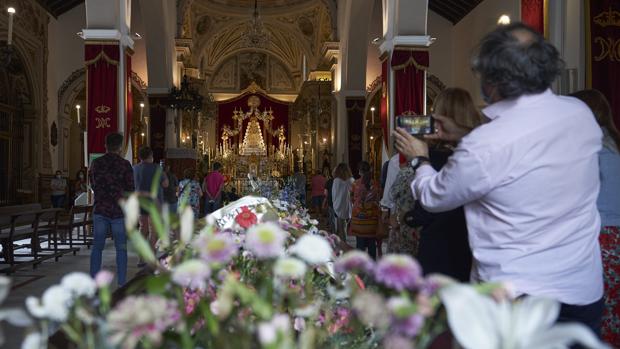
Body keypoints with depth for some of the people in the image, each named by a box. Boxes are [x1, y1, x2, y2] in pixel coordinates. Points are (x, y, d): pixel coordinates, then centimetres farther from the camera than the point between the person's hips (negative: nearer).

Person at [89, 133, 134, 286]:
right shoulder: (124, 164, -7)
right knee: (121, 248, 4)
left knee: (97, 247, 9)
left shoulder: (96, 163, 3)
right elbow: (130, 189, -4)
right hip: (119, 210, -3)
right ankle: (121, 284, 5)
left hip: (100, 209, 3)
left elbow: (92, 185, 15)